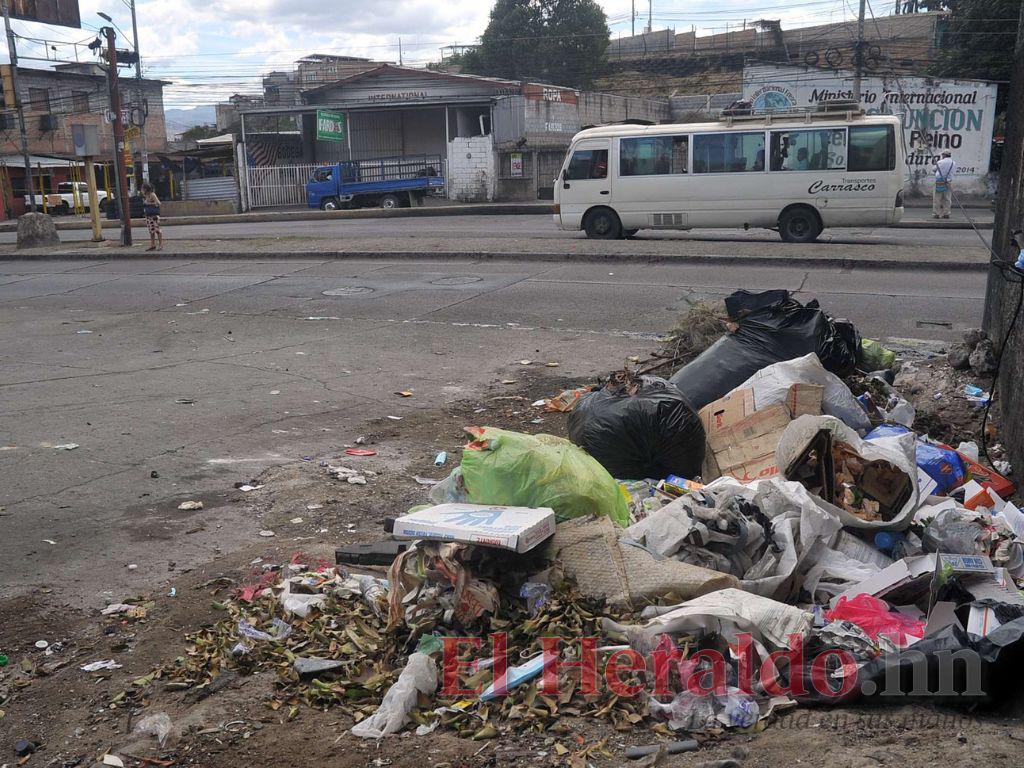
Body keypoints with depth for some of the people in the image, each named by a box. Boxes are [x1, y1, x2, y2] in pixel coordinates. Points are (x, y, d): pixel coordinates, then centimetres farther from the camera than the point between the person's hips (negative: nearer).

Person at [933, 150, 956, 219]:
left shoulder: (940, 162, -6)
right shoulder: (953, 163, 4)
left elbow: (934, 169, 11)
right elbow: (954, 173, 12)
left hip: (939, 182, -3)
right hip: (948, 183, 3)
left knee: (936, 199, 2)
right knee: (947, 199, 8)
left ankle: (935, 214, 1)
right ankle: (946, 213, 8)